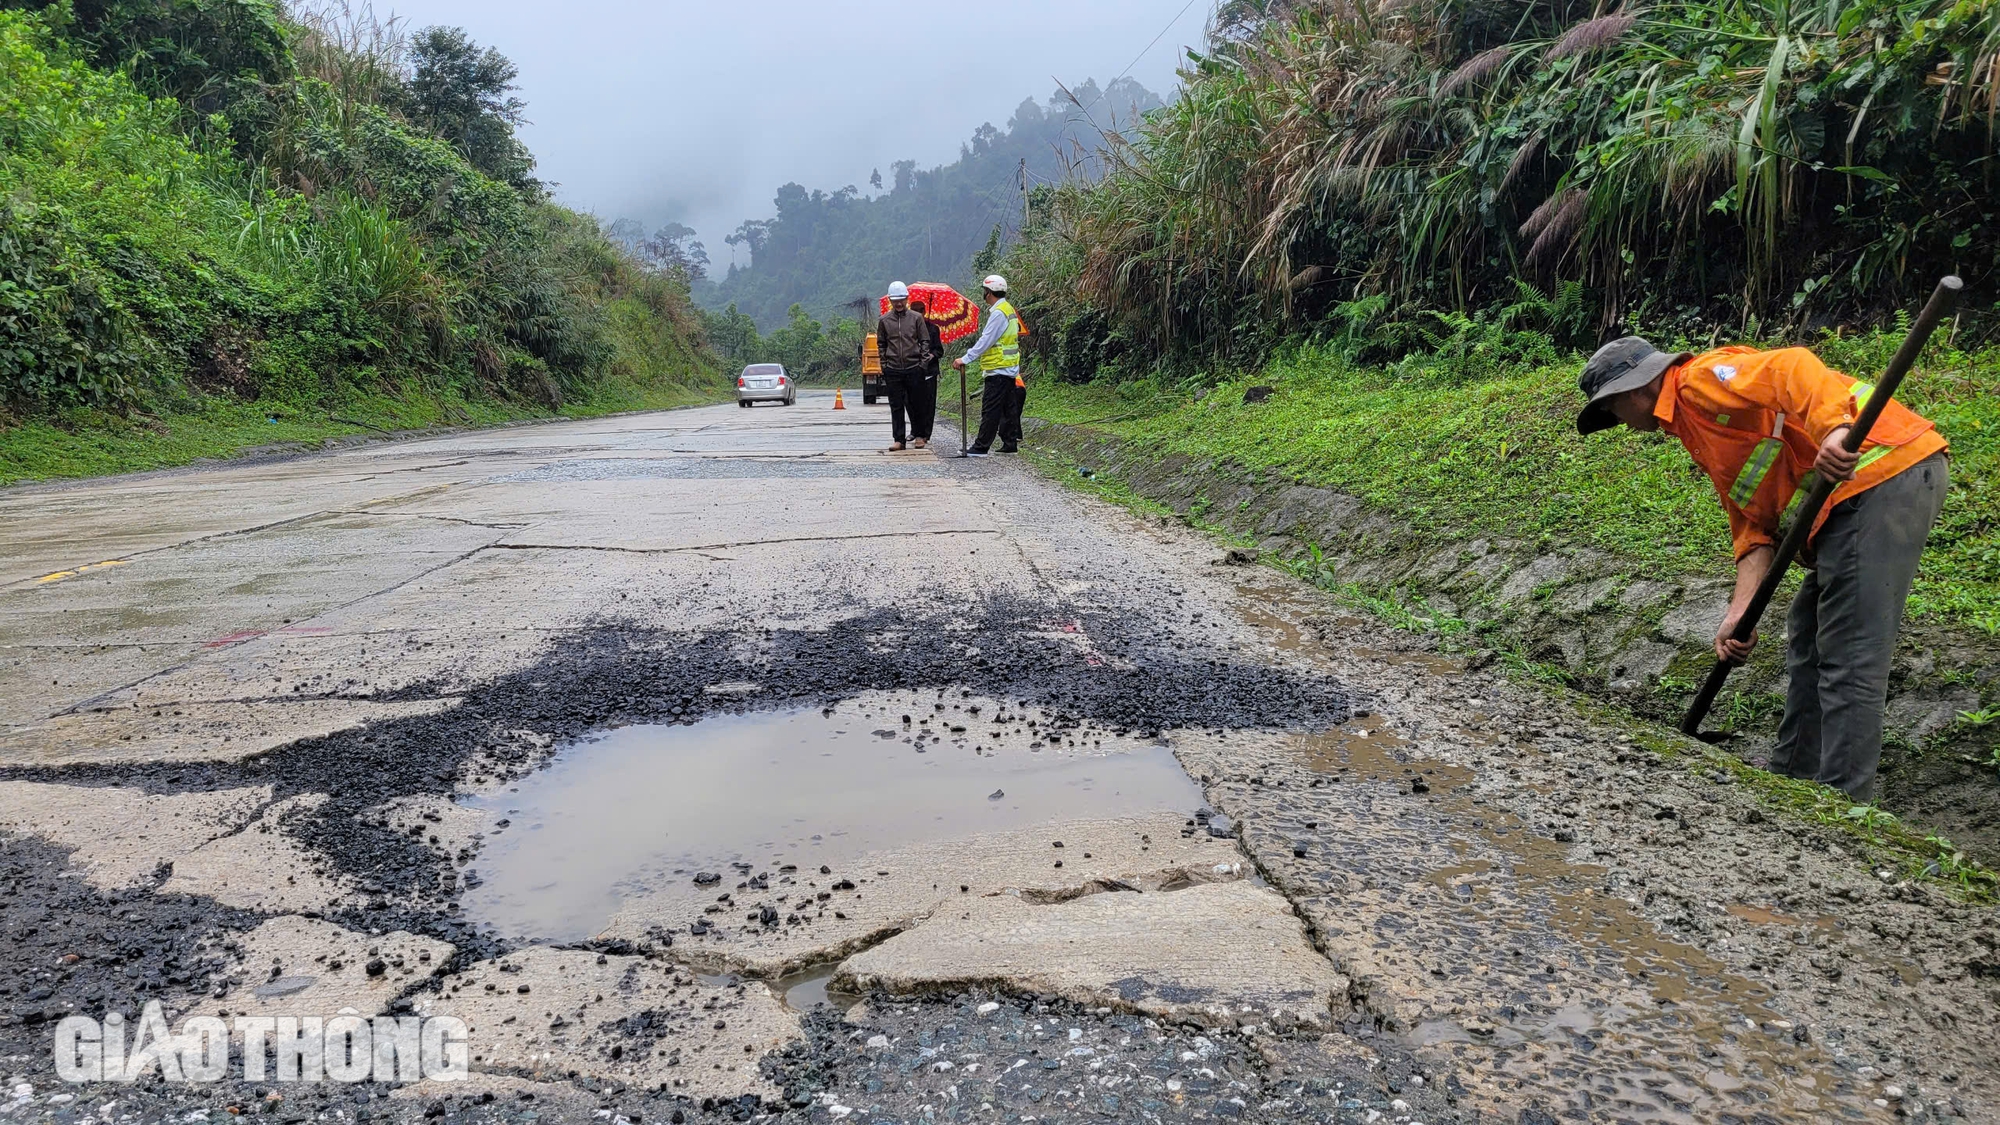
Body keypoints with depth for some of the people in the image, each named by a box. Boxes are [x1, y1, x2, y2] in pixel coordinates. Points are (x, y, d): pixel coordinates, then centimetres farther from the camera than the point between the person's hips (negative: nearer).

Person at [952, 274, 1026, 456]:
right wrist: (968, 357, 19)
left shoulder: (998, 313, -16)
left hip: (998, 370, -10)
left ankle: (981, 446, -6)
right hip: (1009, 369, 10)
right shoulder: (1007, 309, 16)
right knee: (1008, 408, 12)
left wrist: (965, 359, -18)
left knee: (990, 410, -8)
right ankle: (1010, 444, 17)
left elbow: (985, 341, -20)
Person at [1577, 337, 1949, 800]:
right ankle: (1791, 777, 30)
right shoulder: (1698, 431, 22)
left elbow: (1791, 368, -25)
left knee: (1848, 658, -10)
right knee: (1807, 647, 19)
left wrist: (1834, 430, -43)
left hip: (1884, 472, -11)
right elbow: (1753, 526, 14)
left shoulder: (1703, 378, -5)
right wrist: (1739, 613, 2)